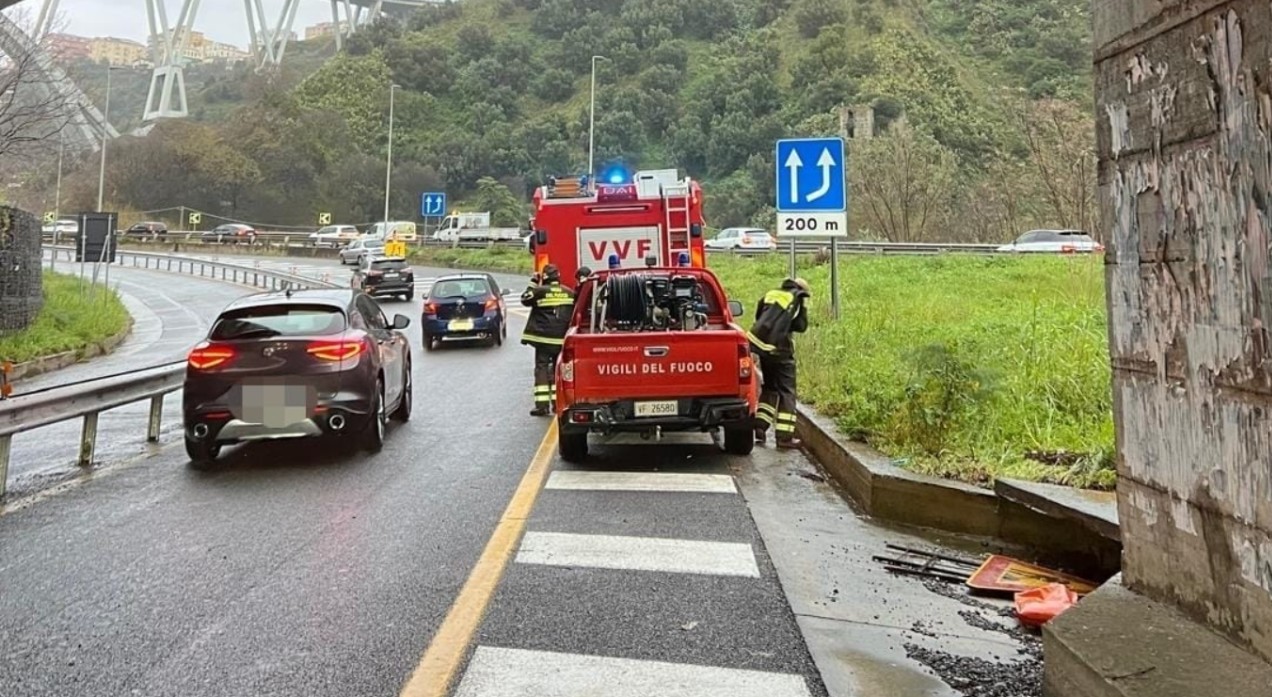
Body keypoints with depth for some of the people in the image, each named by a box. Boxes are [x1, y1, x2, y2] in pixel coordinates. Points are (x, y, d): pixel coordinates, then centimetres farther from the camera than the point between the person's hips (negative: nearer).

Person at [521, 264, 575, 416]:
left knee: (542, 368, -1)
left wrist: (533, 284, 11)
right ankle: (558, 402, 13)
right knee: (558, 369, 13)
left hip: (543, 337, -4)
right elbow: (574, 314, 12)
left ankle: (542, 404, -7)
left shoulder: (540, 291, -9)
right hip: (562, 339, 4)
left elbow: (525, 299, 6)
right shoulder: (569, 293, 5)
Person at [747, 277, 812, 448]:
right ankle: (785, 436, 1)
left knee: (770, 387, 21)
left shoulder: (770, 294, 17)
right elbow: (801, 326, 3)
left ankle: (760, 426, 14)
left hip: (758, 341, 6)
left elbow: (759, 316, 20)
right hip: (778, 348, -6)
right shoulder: (797, 298, 2)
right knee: (787, 391, 3)